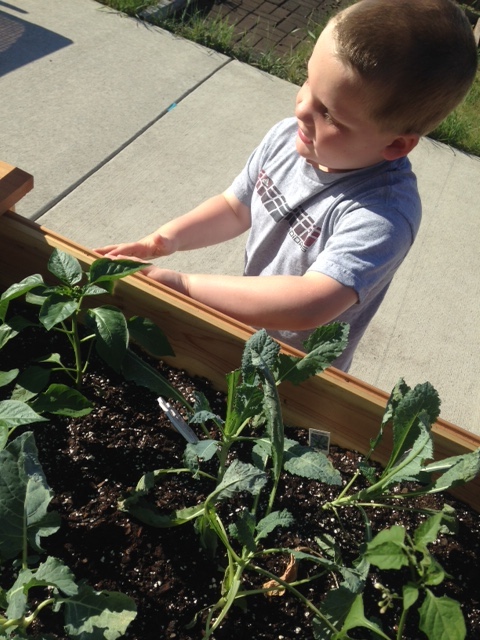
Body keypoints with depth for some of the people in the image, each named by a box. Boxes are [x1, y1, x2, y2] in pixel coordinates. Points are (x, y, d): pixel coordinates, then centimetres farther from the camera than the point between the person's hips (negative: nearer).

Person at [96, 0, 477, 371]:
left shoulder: (383, 215, -36)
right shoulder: (287, 138, -16)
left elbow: (309, 306, -46)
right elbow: (236, 209, -1)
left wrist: (182, 284, -44)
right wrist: (165, 240, -16)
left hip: (301, 374, -5)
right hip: (244, 330, 6)